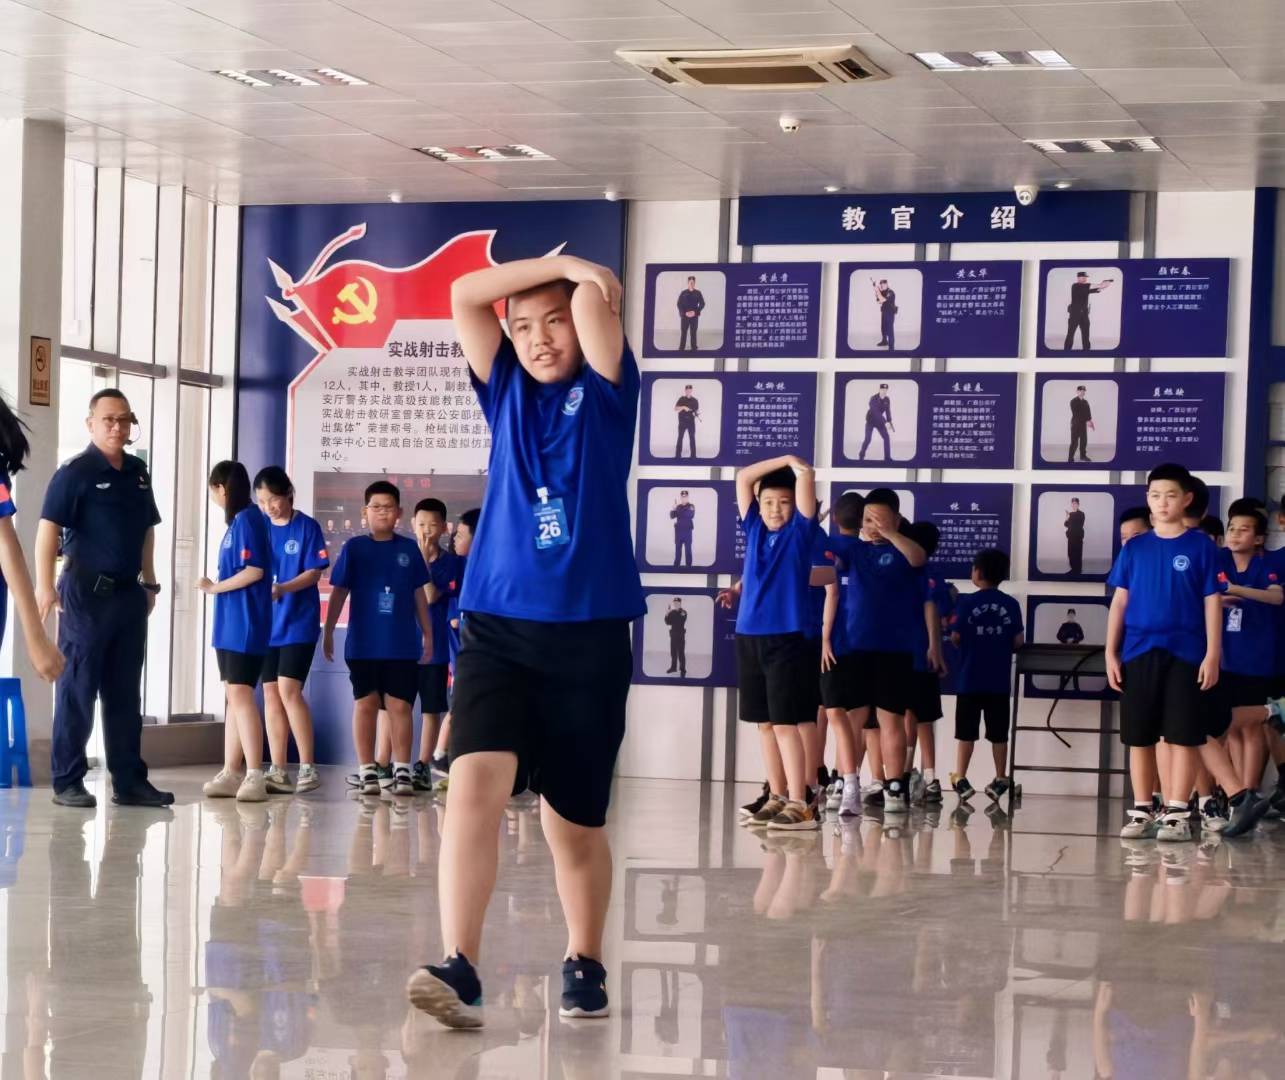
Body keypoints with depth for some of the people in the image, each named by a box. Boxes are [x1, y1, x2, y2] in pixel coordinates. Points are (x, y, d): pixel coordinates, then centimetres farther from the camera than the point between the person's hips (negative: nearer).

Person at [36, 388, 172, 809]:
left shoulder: (137, 471, 12)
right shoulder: (75, 472, -9)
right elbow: (48, 528, -15)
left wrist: (150, 583, 18)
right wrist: (45, 585, -23)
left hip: (129, 595, 7)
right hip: (87, 593, -7)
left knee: (125, 693, 10)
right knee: (78, 690, -2)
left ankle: (129, 781, 14)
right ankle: (68, 781, 4)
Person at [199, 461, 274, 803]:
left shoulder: (247, 520, -12)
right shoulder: (239, 521, 14)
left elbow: (255, 571, -19)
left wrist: (215, 587, -11)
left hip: (245, 623, -10)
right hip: (231, 623, 10)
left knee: (240, 693, -14)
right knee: (233, 696, 12)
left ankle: (255, 776, -16)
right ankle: (230, 774, 16)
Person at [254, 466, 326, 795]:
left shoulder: (307, 527, -4)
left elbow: (314, 572, -8)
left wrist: (283, 588, -23)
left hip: (298, 622, -5)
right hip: (267, 622, 5)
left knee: (288, 689, -14)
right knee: (271, 694, 4)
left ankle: (308, 767, -8)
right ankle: (278, 772, 7)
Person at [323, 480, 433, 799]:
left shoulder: (409, 549, 5)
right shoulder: (354, 548, 1)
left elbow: (419, 594, 11)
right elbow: (338, 592, 2)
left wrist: (427, 634, 10)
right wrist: (328, 632, -2)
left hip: (403, 644, 1)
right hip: (363, 643, -1)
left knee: (400, 705, 1)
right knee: (365, 704, 3)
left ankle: (402, 772, 6)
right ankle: (367, 772, 8)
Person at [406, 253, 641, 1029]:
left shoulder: (606, 391, 4)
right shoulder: (506, 390, 12)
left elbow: (596, 300, -9)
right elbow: (465, 295, 3)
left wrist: (577, 275, 12)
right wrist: (553, 263, 2)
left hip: (589, 634, -1)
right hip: (496, 628, 2)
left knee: (575, 819, 8)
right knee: (476, 782, -20)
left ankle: (586, 964, 28)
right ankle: (460, 969, -24)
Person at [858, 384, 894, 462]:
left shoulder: (887, 400, -7)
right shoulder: (873, 399, -26)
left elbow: (888, 411, -2)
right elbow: (876, 412, -35)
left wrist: (890, 422, -18)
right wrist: (885, 422, -41)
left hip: (879, 421, 5)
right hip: (870, 421, -5)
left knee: (886, 437, -4)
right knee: (867, 439, -13)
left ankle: (887, 457, 4)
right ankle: (861, 456, 7)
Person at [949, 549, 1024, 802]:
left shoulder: (967, 603, -7)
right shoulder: (1011, 605, -2)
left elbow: (956, 637, -5)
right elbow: (1018, 642, 0)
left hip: (970, 679, -1)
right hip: (1000, 682, 2)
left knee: (966, 731, 5)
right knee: (998, 733, 9)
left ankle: (960, 778, 2)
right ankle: (1000, 779, 11)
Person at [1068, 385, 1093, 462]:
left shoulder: (1085, 401, 11)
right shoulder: (1073, 401, -11)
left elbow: (1088, 412, 5)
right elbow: (1076, 414, -19)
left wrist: (1090, 421, -14)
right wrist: (1087, 421, -23)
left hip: (1083, 424, 6)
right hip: (1076, 424, -6)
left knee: (1084, 441, 11)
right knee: (1074, 442, -6)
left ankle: (1083, 456, 24)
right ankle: (1070, 458, 0)